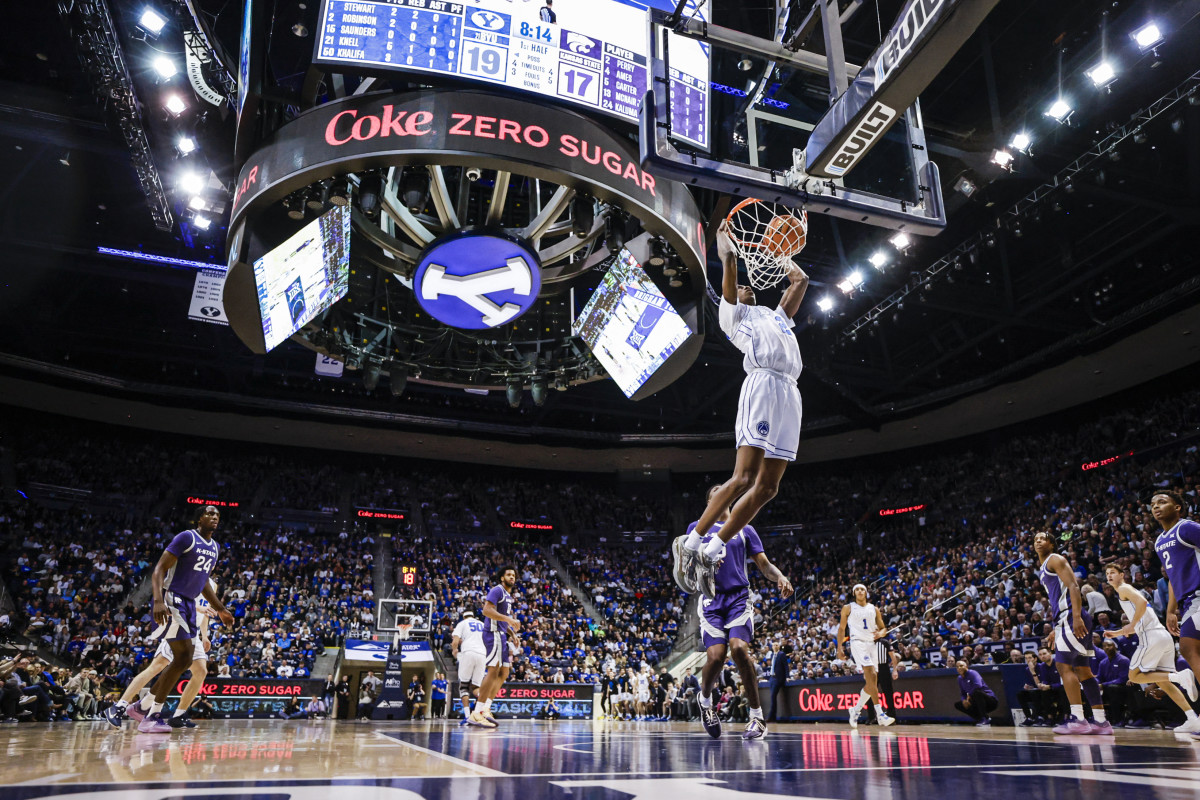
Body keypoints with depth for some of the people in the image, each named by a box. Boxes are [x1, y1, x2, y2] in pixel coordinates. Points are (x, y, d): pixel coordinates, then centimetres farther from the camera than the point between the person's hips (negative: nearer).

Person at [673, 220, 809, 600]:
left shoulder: (775, 314, 38)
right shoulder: (733, 313, 16)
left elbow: (801, 280, 42)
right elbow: (729, 260, 8)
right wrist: (724, 237, 25)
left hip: (790, 395, 7)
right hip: (763, 384, -7)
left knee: (767, 487, -1)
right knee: (743, 478, -18)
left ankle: (711, 553, 2)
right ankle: (690, 542, -9)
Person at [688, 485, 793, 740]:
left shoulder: (745, 530, 16)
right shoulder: (697, 528, 14)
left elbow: (764, 564, 10)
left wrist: (780, 577, -12)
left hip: (739, 597, 0)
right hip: (711, 598, 0)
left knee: (739, 648, -22)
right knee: (715, 656, -15)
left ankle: (756, 717, -9)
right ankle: (705, 699, 18)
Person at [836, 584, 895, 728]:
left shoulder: (874, 609, 15)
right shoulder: (848, 608, 6)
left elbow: (883, 628, 17)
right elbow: (841, 628, 9)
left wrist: (880, 633, -7)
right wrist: (839, 648, 3)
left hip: (871, 644, 5)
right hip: (857, 643, -5)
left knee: (871, 683, 5)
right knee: (872, 676, -22)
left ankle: (855, 710, 24)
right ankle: (880, 714, -24)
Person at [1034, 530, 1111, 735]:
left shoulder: (1055, 560, -3)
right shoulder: (1043, 570, 25)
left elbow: (1073, 586, -16)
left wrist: (1076, 617, -27)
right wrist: (1055, 629, 27)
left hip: (1072, 617, -10)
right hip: (1065, 619, 10)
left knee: (1064, 665, -13)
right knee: (1083, 669, 8)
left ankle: (1077, 718, -15)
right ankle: (1101, 722, 9)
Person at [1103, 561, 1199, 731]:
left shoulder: (1123, 588, 1)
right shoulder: (1129, 591, 29)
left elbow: (1142, 602, -20)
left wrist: (1132, 625, -12)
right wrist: (1116, 633, 33)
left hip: (1152, 636, -10)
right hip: (1165, 637, 10)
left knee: (1134, 676, -7)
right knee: (1162, 681, 12)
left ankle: (1181, 676, -21)